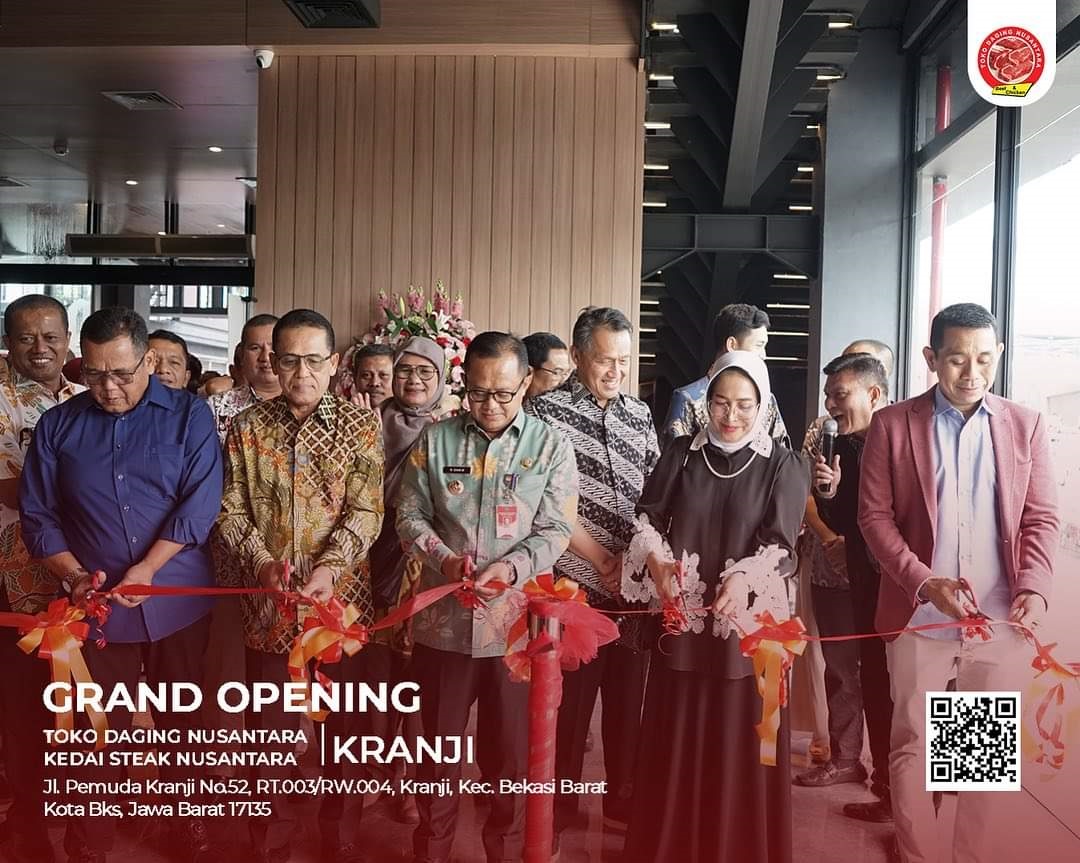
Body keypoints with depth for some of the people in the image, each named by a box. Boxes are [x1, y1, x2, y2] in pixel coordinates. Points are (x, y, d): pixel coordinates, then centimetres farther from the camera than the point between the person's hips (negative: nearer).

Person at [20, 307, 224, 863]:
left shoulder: (188, 416, -2)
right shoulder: (57, 426, 4)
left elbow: (201, 503, -11)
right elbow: (38, 516, 3)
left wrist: (146, 569, -18)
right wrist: (74, 577, -11)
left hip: (177, 601, -1)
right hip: (97, 606, 1)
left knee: (179, 718, 14)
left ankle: (186, 818, 34)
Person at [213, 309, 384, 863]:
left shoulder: (359, 426, -1)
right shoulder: (246, 427, 3)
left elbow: (366, 511, -8)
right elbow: (231, 512, 1)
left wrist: (330, 567, -23)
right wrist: (262, 563, -16)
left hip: (342, 599, -1)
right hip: (268, 603, 1)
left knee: (348, 723, 10)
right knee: (271, 725, 11)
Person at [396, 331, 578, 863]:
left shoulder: (550, 446, 0)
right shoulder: (435, 440, 4)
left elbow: (555, 529, -4)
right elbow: (410, 516, 4)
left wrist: (511, 567, -20)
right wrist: (443, 558, -14)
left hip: (516, 620, -1)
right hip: (443, 618, 1)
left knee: (510, 748, 11)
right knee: (439, 741, 15)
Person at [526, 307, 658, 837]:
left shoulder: (639, 414, 10)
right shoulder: (547, 410, -5)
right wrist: (601, 560, -10)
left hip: (634, 583, 5)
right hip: (576, 583, -4)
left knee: (628, 695, 12)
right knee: (570, 697, 4)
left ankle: (623, 803, 28)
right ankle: (559, 809, 21)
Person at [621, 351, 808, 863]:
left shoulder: (784, 466, -1)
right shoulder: (680, 454, 6)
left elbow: (780, 542, -10)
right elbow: (648, 516, 3)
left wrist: (742, 579, -28)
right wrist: (656, 561, -17)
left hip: (750, 619, -2)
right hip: (682, 615, 2)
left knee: (741, 737, 6)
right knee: (677, 736, 9)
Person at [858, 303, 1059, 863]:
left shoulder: (1026, 426, 6)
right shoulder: (892, 425, 1)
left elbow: (1041, 519, 6)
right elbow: (874, 516, -2)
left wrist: (1035, 589, -10)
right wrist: (925, 582, -14)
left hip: (1002, 622, 2)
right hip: (919, 617, -1)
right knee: (912, 747, 7)